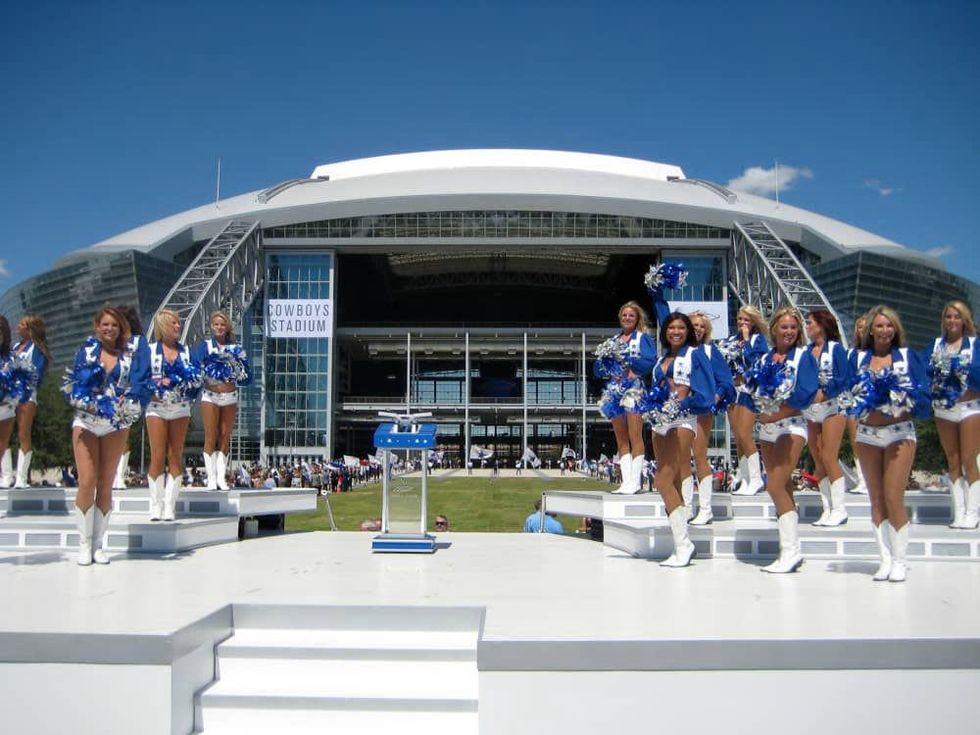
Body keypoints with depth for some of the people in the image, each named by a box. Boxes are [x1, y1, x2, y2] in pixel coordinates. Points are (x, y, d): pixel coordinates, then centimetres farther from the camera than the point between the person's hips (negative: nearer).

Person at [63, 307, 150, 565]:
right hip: (86, 423, -1)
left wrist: (126, 405, -20)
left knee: (106, 486, 3)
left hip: (115, 426, 1)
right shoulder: (87, 350, 4)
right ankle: (84, 544, 2)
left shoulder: (128, 356, 5)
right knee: (87, 482, -9)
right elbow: (73, 384, -3)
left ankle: (98, 544, 12)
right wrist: (92, 405, -18)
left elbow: (139, 388, -2)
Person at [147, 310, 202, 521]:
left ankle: (169, 506, 5)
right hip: (157, 408, -2)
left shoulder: (187, 351, 8)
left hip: (180, 408, 2)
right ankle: (156, 506, 3)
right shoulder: (150, 350, 3)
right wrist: (151, 391, -14)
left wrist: (172, 381, -11)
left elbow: (197, 378, -1)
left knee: (176, 457, 1)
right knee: (158, 457, -3)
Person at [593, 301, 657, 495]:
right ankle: (626, 481, 6)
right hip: (614, 390, 6)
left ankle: (634, 482, -11)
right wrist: (604, 357, -4)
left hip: (633, 389, -6)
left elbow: (650, 362, -10)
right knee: (621, 440, 4)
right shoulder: (612, 340, 19)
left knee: (635, 437, -10)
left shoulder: (642, 337, 5)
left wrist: (625, 356, -14)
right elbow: (598, 370, 16)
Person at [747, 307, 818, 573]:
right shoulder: (765, 358, 15)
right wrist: (762, 410, -9)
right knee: (782, 489, 7)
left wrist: (779, 413, -16)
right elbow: (752, 389, 10)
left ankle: (791, 550, -9)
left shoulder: (803, 355, -1)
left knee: (776, 487, -15)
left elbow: (806, 391, -13)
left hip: (791, 425, -6)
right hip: (766, 428, 6)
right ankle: (790, 551, 11)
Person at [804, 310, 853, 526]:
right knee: (818, 460, 5)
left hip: (831, 407, -5)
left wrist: (824, 393, -18)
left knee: (829, 458, -10)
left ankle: (839, 508, -2)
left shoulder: (835, 348, -3)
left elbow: (845, 379, -10)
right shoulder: (806, 350, 11)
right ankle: (828, 509, 11)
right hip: (809, 410, 5)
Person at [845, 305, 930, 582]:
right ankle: (885, 559, 14)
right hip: (867, 434, 3)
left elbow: (923, 395, -2)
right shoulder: (858, 358, 6)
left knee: (894, 499, -7)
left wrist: (905, 405, -20)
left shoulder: (908, 356, 2)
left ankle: (899, 560, 5)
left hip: (900, 433, -2)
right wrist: (860, 401, -16)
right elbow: (847, 393, 4)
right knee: (876, 500, 6)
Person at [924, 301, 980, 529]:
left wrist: (961, 367, -22)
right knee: (953, 462, 8)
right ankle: (958, 512, 14)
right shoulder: (935, 345, 9)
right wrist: (939, 367, -18)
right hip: (943, 411, 3)